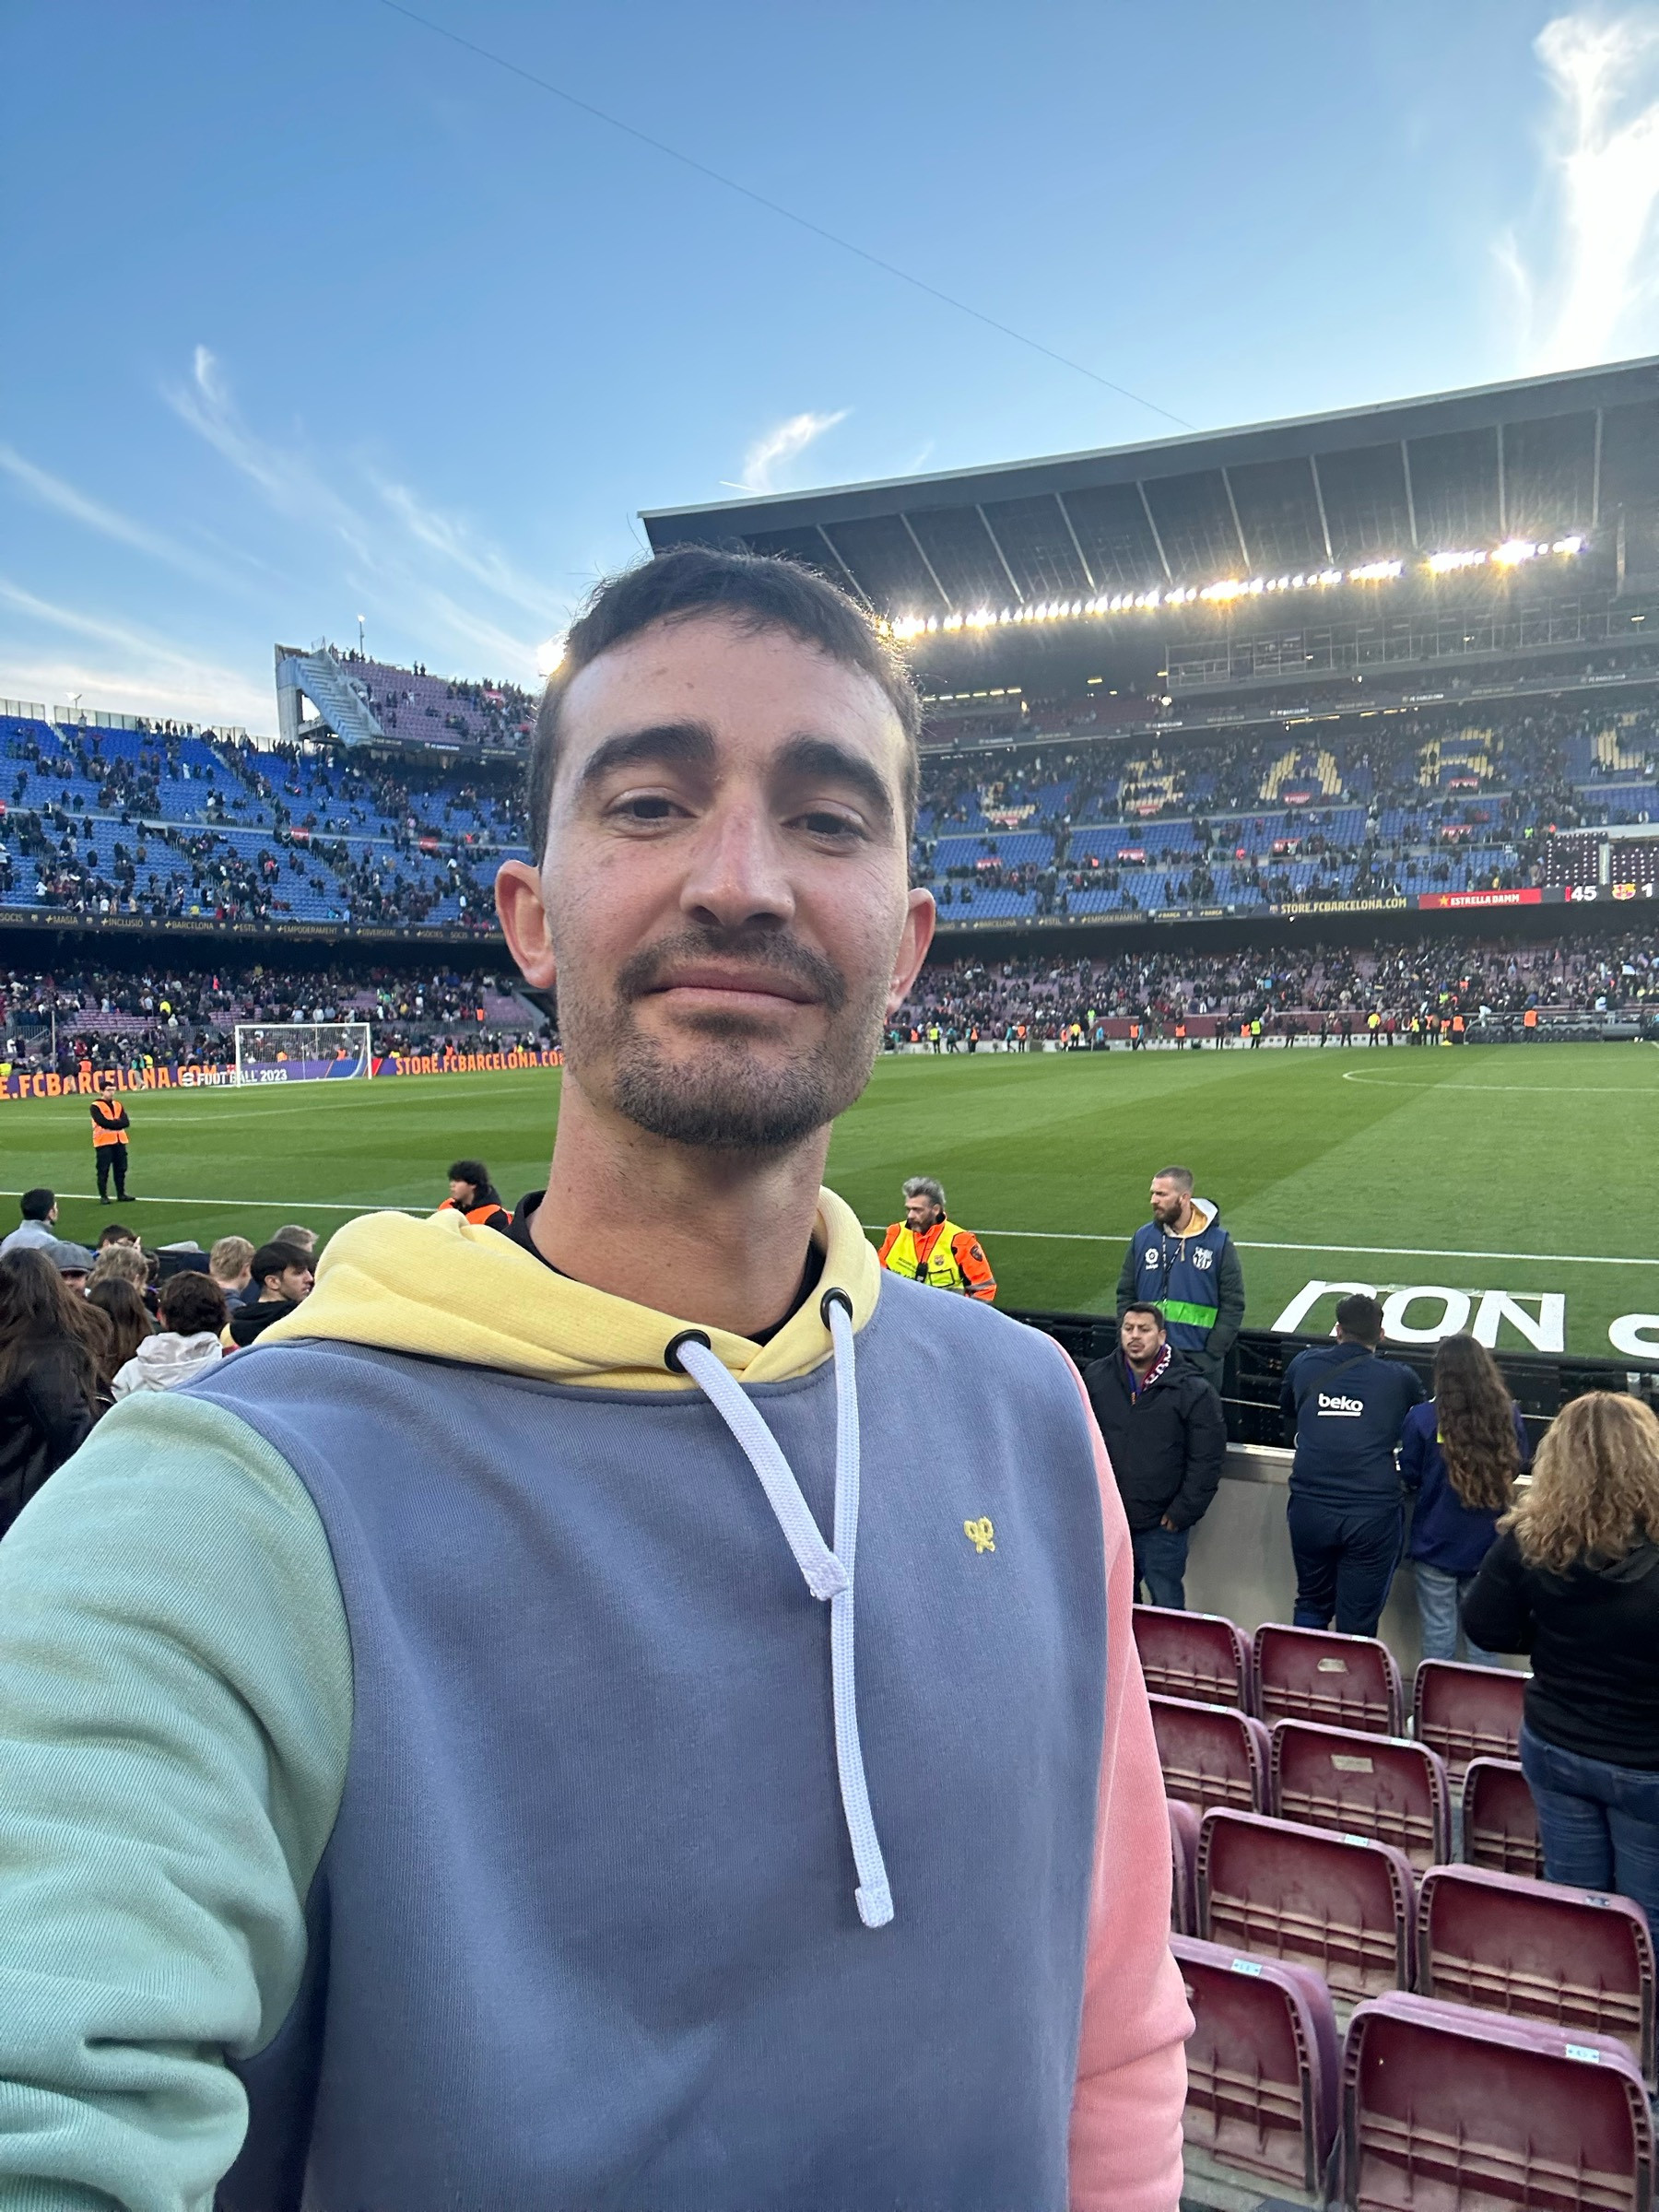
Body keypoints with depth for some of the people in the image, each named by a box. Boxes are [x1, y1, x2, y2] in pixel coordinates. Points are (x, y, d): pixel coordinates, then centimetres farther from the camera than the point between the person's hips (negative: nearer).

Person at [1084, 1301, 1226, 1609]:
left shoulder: (1192, 1390, -8)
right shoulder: (1096, 1377, 1)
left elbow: (1206, 1460, -6)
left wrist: (1182, 1513, -7)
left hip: (1161, 1526, -3)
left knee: (1167, 1605, 5)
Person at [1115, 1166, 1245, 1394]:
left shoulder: (1219, 1243, -3)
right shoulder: (1142, 1238, 5)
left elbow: (1233, 1306, -2)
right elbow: (1126, 1296, 9)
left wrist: (1212, 1355, -9)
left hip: (1199, 1360, -2)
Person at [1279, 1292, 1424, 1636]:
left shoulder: (1305, 1365, 4)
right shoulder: (1399, 1378, 0)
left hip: (1310, 1507, 2)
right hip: (1373, 1513, -2)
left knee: (1311, 1604, 21)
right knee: (1358, 1621, 8)